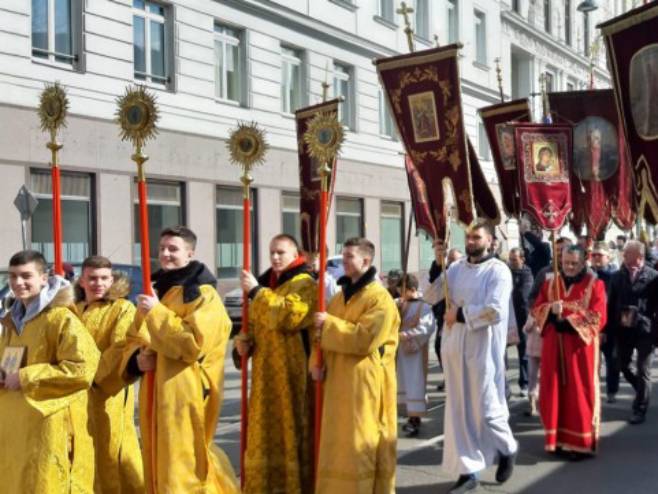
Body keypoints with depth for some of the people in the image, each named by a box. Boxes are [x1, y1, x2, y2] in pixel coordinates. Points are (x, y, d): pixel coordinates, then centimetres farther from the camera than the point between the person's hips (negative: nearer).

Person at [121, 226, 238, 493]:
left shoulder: (203, 294, -8)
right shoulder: (155, 290, 16)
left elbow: (193, 343, -21)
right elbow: (133, 338, 19)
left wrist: (157, 312, -19)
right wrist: (137, 358, -3)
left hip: (186, 393, -8)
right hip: (156, 393, 8)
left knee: (181, 467, -6)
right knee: (158, 464, 13)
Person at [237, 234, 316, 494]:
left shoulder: (305, 284, -6)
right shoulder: (266, 283, 16)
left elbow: (288, 316, -23)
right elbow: (254, 321, 23)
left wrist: (256, 291, -18)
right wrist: (244, 339, 1)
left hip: (291, 369, -7)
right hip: (265, 368, 7)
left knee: (291, 427, -3)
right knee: (266, 429, 10)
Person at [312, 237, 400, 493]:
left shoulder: (380, 298, -11)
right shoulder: (341, 295, 14)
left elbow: (366, 338, -22)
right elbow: (325, 330, 16)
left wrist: (329, 324, -17)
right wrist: (317, 361, -2)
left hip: (365, 382, -7)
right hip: (339, 379, 7)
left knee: (362, 442, -2)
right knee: (339, 439, 11)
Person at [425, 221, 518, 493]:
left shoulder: (498, 271, -9)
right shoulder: (456, 268, 8)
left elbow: (495, 310, -20)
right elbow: (431, 297, 6)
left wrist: (460, 314, -13)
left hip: (482, 350, -5)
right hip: (454, 348, 6)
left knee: (485, 407, 1)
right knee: (459, 409, 7)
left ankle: (507, 449, 31)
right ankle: (467, 471, 15)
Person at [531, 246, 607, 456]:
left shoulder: (594, 284, -2)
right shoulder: (550, 283, 10)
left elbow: (598, 317, -10)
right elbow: (536, 310, 5)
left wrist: (567, 319, -16)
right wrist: (551, 309, -16)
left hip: (580, 346, -3)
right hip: (554, 346, 4)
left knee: (579, 393, -1)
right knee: (555, 390, 5)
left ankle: (579, 441, 5)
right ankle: (558, 437, 13)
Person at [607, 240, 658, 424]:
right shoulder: (617, 276, 4)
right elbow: (611, 304, 6)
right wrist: (609, 329, 2)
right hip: (623, 330, 4)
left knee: (643, 371, 2)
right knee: (623, 366, 12)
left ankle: (640, 409, 13)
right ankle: (642, 392, 38)